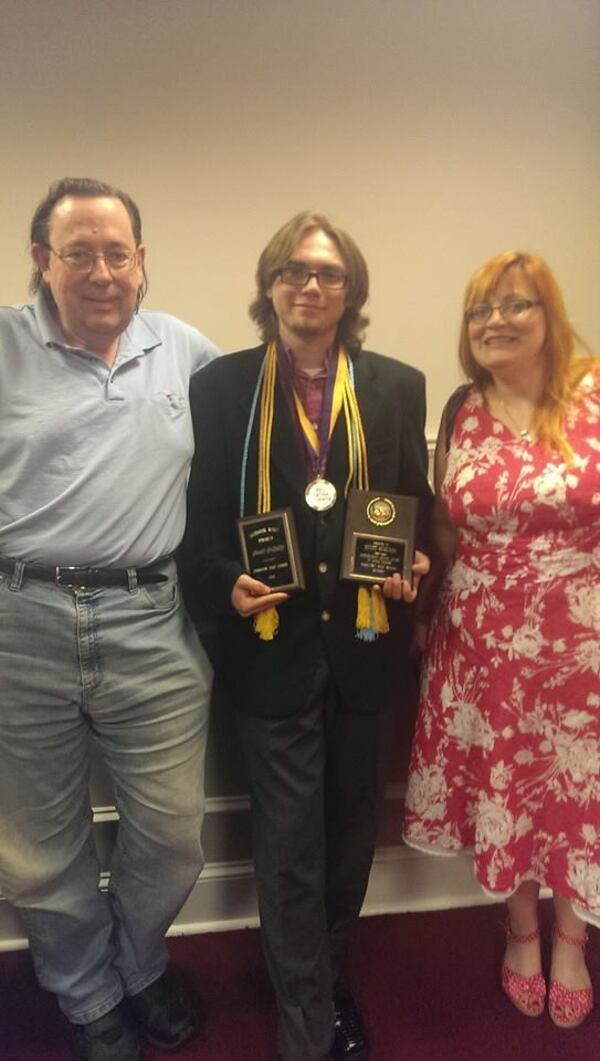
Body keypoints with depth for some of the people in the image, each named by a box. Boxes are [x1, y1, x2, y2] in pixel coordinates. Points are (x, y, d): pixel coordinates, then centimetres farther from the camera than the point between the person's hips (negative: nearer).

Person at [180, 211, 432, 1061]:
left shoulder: (398, 387, 5)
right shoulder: (221, 386, 0)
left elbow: (420, 507, 7)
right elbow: (200, 515, 0)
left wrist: (414, 567, -11)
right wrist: (226, 586, -16)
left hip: (364, 643, 3)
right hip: (272, 643, -2)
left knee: (350, 825, 19)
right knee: (290, 844, 6)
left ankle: (322, 974, 46)